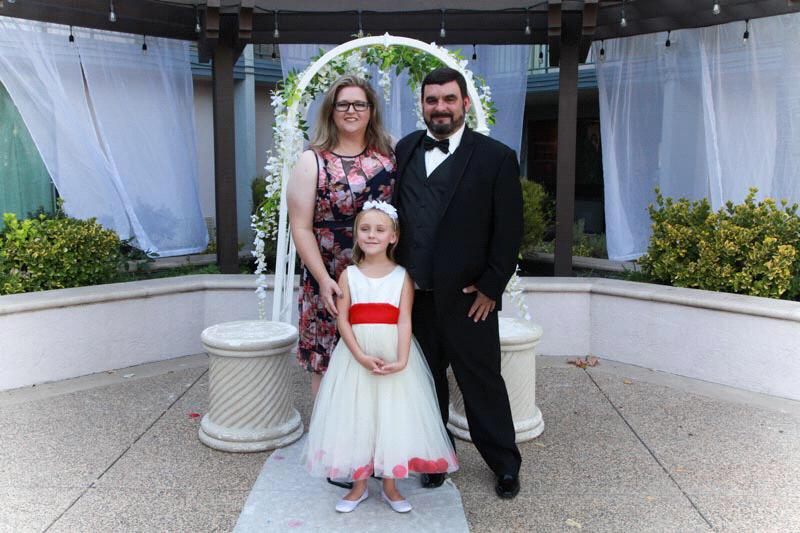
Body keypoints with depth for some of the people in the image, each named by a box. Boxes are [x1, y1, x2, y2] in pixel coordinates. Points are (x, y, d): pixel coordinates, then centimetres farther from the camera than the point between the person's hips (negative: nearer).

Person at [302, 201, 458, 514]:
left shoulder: (402, 276, 1)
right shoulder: (349, 275, 2)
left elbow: (405, 321, -7)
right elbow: (342, 319, -5)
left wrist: (401, 360, -20)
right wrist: (361, 356, -17)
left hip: (394, 355, -1)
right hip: (355, 354, 1)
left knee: (392, 415, 5)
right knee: (356, 416, 6)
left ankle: (390, 485, 22)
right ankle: (359, 485, 23)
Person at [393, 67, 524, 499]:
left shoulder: (496, 157, -4)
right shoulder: (404, 150, 8)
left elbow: (510, 231, -4)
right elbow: (392, 213, 10)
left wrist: (491, 287, -7)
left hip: (467, 297, -3)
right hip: (414, 294, 4)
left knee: (483, 383, 8)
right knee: (426, 382, 14)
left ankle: (505, 464, 28)